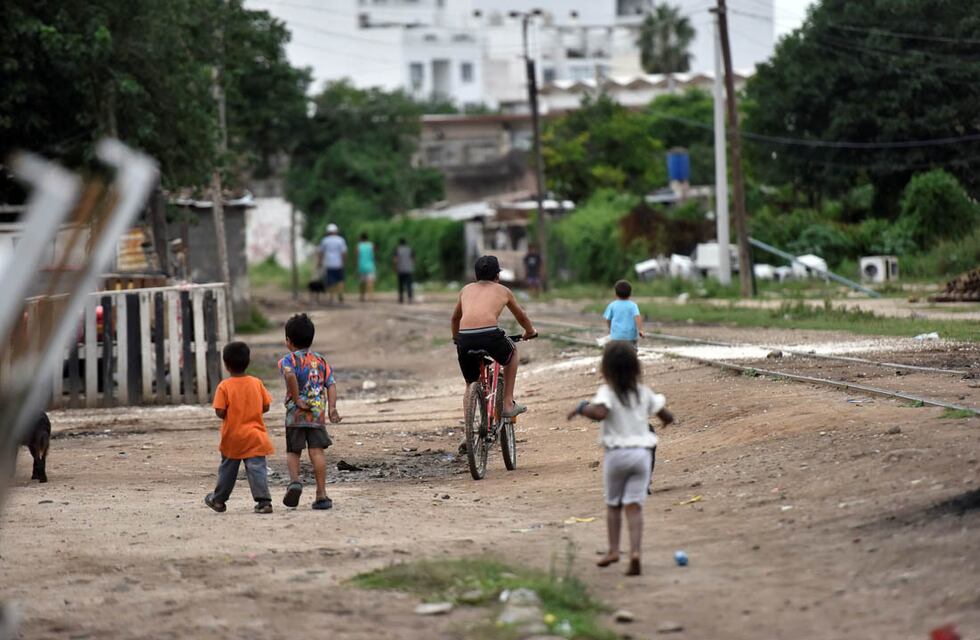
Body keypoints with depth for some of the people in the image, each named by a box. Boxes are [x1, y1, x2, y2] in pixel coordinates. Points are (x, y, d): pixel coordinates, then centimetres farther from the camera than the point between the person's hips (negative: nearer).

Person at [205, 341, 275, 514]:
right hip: (255, 435, 1)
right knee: (257, 469, -3)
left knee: (227, 469, 15)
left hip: (232, 437, -1)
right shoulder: (257, 383, -2)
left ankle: (218, 500, 30)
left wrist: (229, 415, 7)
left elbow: (219, 412, -15)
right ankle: (264, 501, -14)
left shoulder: (224, 386, -12)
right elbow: (266, 406, 3)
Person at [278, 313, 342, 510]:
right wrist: (332, 408, -4)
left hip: (296, 414, -2)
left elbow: (290, 375, -24)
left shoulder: (288, 359, -1)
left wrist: (297, 400, -16)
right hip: (318, 414, 2)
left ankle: (294, 480, -13)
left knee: (293, 452, 12)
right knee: (317, 452, 0)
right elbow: (331, 384, 3)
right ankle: (321, 495, -3)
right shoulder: (321, 361, 13)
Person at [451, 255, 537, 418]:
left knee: (471, 383, 23)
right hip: (490, 335, -2)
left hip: (465, 337, 2)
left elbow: (455, 318, 41)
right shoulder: (502, 290, 22)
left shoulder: (467, 289, 27)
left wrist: (456, 338, 60)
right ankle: (508, 403, 27)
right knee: (511, 352, 31)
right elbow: (521, 317, 37)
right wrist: (530, 331, 58)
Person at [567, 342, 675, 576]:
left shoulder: (607, 392, -9)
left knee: (613, 504, 16)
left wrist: (582, 408, -12)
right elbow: (666, 416, 10)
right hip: (642, 452, 3)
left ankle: (613, 548, 8)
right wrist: (667, 418, 33)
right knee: (634, 505, -1)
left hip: (617, 453, -3)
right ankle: (635, 551, -16)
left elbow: (600, 412, -30)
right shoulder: (644, 393, 5)